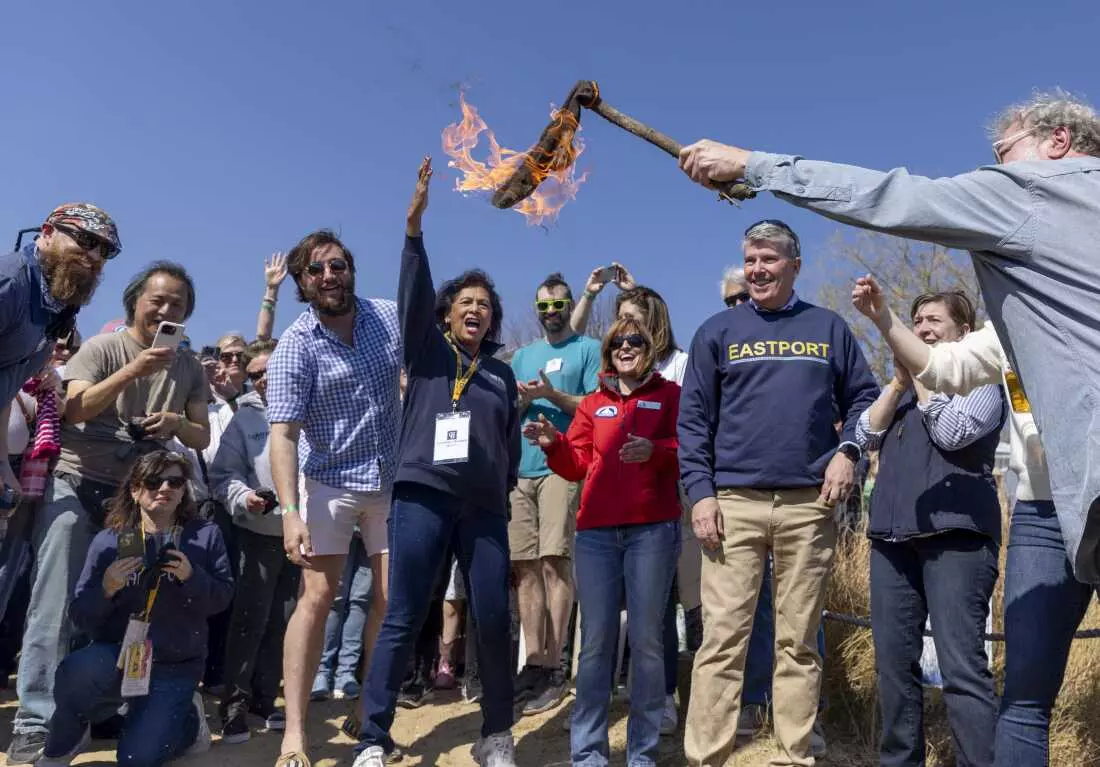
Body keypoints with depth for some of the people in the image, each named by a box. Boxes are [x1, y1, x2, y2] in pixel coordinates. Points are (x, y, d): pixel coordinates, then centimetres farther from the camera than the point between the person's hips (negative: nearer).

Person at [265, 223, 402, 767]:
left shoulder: (391, 317, -5)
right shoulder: (295, 346, -14)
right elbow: (282, 435, -19)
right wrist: (290, 512, -28)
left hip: (394, 478, 3)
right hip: (329, 481, -3)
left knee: (392, 601, 5)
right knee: (317, 597, -7)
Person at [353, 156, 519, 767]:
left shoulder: (502, 374, 18)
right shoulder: (426, 350, 10)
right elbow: (413, 294, -6)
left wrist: (503, 492, 9)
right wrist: (414, 225, -16)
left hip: (484, 509, 3)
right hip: (422, 497, -3)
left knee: (494, 622, 3)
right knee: (403, 620, -2)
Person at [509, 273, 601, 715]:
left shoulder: (588, 349, 7)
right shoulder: (522, 355, 23)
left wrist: (554, 395, -15)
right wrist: (522, 401, -2)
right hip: (520, 469, 5)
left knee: (554, 561, -11)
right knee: (524, 567, 4)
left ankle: (552, 668, -3)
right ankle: (533, 664, 12)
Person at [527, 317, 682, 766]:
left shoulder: (670, 395, 9)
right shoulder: (592, 404, 17)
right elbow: (576, 466, 11)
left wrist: (655, 451, -19)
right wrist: (554, 445, -7)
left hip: (653, 528, -2)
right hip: (596, 531, 3)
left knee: (646, 639, 2)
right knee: (595, 641, 3)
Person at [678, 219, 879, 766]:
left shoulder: (828, 328, 12)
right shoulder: (718, 331, 8)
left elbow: (863, 397, 15)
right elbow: (693, 419, 4)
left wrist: (847, 451, -3)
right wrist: (700, 493, -5)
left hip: (808, 505, 1)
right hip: (733, 502, -1)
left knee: (798, 641, 8)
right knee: (722, 637, -3)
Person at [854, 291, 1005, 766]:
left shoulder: (980, 380, 5)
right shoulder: (904, 385, 24)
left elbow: (952, 432, -12)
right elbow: (866, 436, 11)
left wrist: (921, 376, -2)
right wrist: (900, 381, 4)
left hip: (955, 533, -6)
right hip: (893, 534, 6)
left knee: (961, 665, -12)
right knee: (893, 662, 7)